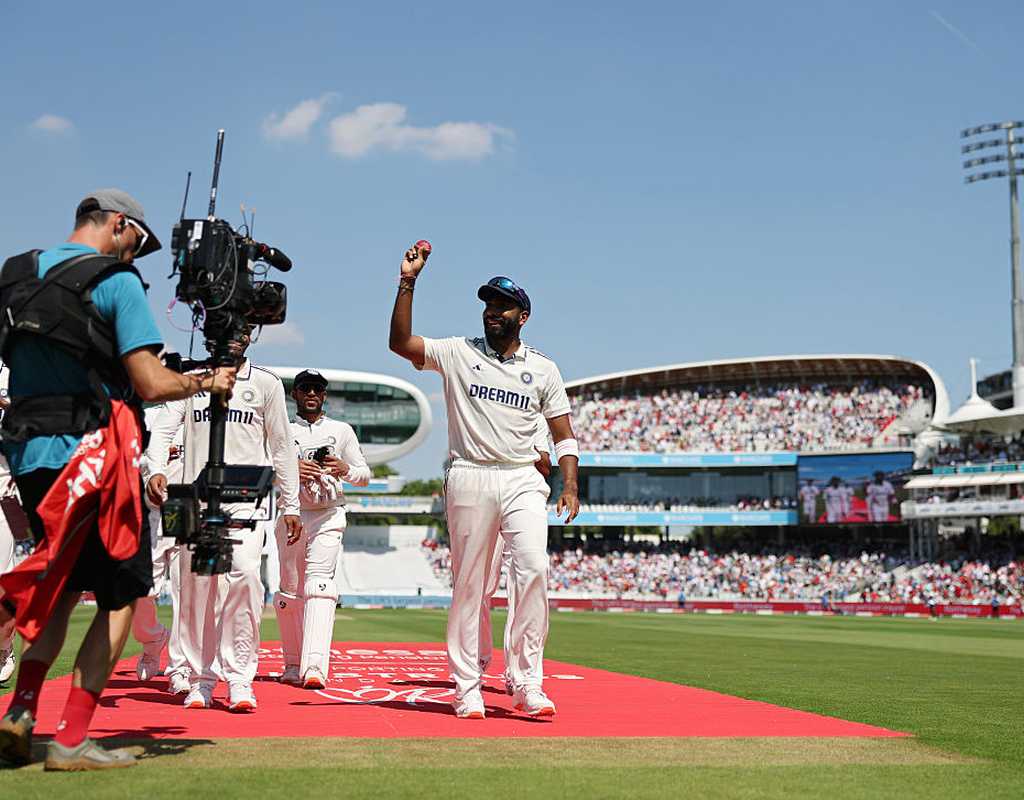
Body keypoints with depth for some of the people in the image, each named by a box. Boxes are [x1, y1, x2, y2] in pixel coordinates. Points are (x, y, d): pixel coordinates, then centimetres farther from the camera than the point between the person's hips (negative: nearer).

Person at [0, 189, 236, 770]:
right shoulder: (116, 281, -7)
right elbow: (151, 384, -13)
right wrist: (206, 382, 3)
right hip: (91, 451, -7)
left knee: (61, 585, 21)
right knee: (122, 594, 3)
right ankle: (71, 741, -1)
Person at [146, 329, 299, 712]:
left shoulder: (266, 383, 10)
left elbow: (282, 447, 10)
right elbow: (163, 428, 4)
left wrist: (291, 505, 6)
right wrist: (156, 469, -16)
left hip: (246, 498, -2)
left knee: (244, 574, -19)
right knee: (196, 584, -1)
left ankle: (239, 678, -14)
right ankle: (201, 679, 10)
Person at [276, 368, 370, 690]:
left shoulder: (342, 430, 15)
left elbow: (364, 475, 15)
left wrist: (345, 469, -6)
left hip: (328, 517, -1)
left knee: (319, 583, -17)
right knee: (290, 590, 4)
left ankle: (315, 666, -29)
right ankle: (293, 664, 18)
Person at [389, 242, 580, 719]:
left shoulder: (543, 369, 12)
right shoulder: (458, 354, 9)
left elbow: (563, 435, 11)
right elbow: (401, 343, -3)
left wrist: (570, 485, -4)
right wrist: (408, 282, -8)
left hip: (523, 480, 1)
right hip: (469, 479, 0)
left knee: (534, 569, -17)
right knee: (469, 585, 1)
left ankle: (527, 684, -10)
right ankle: (467, 689, 8)